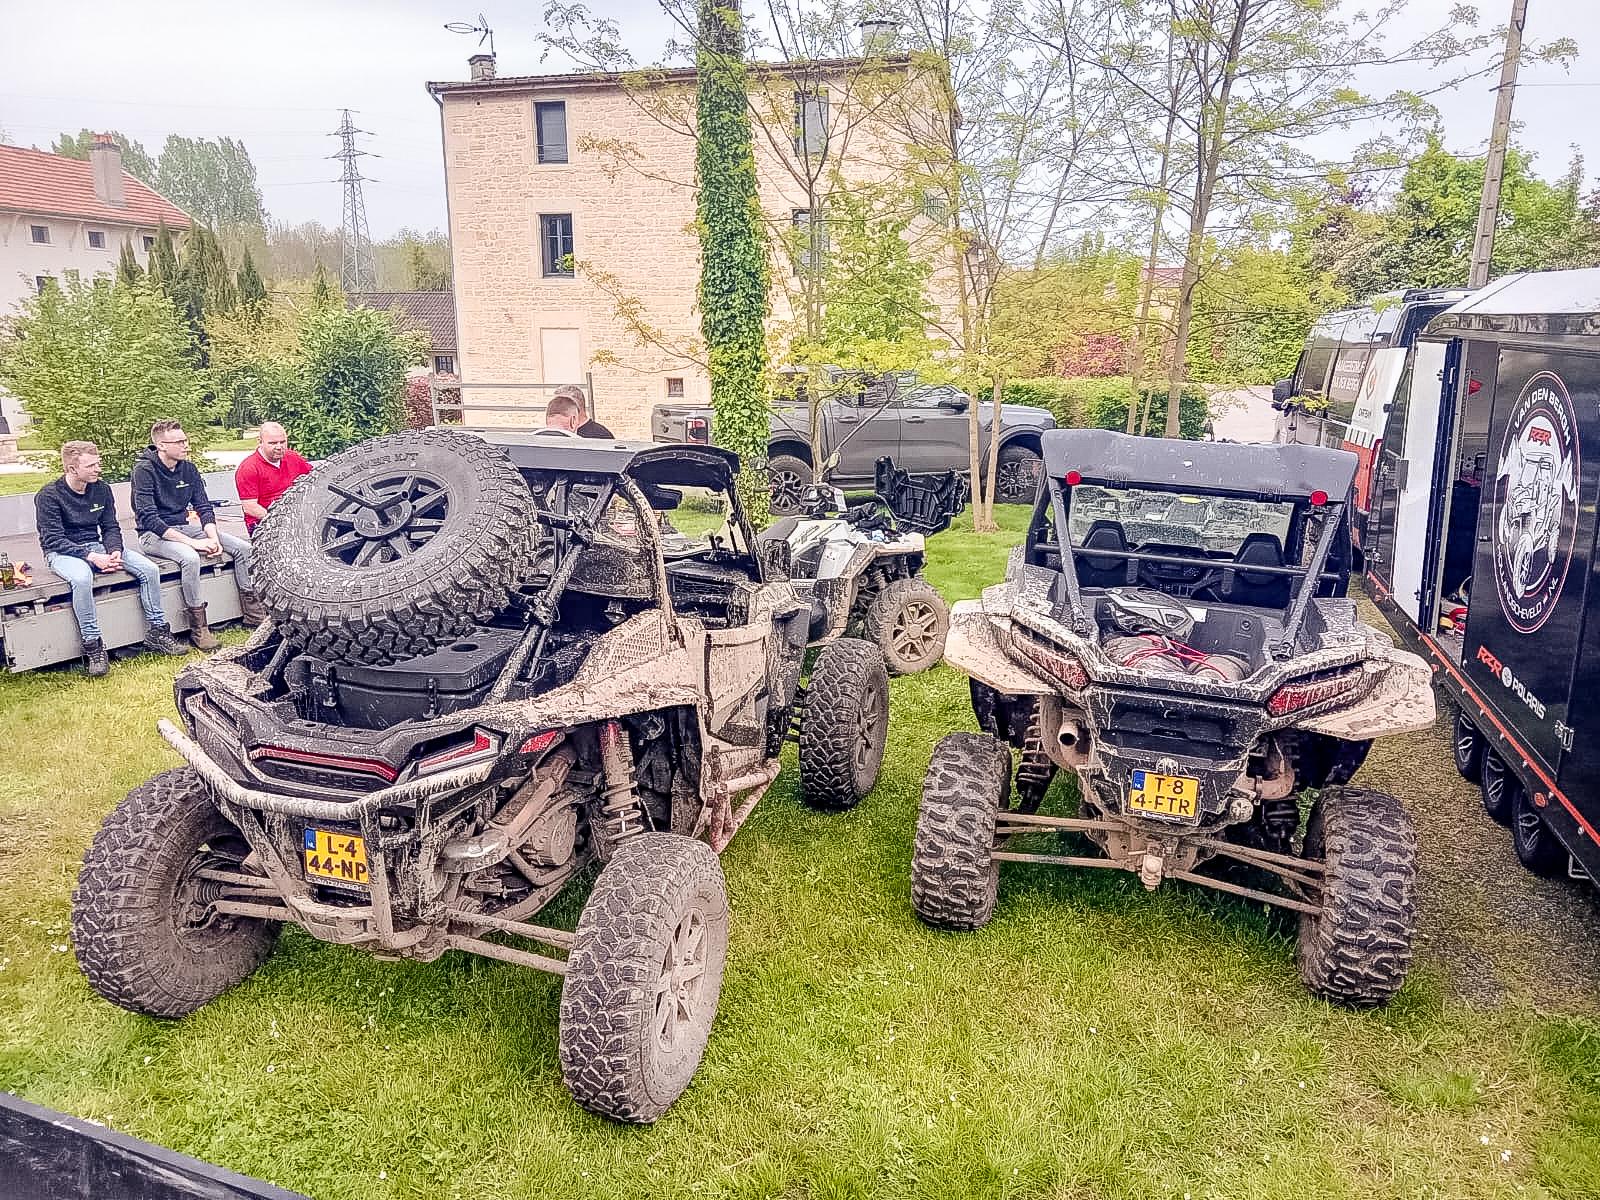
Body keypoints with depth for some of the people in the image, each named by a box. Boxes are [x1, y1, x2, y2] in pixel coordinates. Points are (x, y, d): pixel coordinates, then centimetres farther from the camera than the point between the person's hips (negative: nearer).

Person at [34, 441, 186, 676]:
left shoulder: (102, 489, 4)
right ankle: (93, 646, -32)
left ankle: (156, 633, -6)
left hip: (97, 546, 6)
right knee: (82, 578, -40)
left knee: (150, 569, -15)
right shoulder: (49, 496, -12)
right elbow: (53, 540, -16)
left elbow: (110, 528, 8)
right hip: (63, 552, -5)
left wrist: (115, 551, -14)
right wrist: (92, 557, -27)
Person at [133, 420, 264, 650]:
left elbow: (204, 507, 5)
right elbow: (149, 519, -23)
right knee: (190, 557, -37)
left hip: (184, 527, 7)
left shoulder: (188, 468, 4)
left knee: (242, 547, -7)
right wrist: (192, 542, -28)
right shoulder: (145, 470, -16)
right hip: (154, 534, -7)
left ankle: (252, 611, 3)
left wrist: (213, 537, -15)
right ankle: (198, 628, -27)